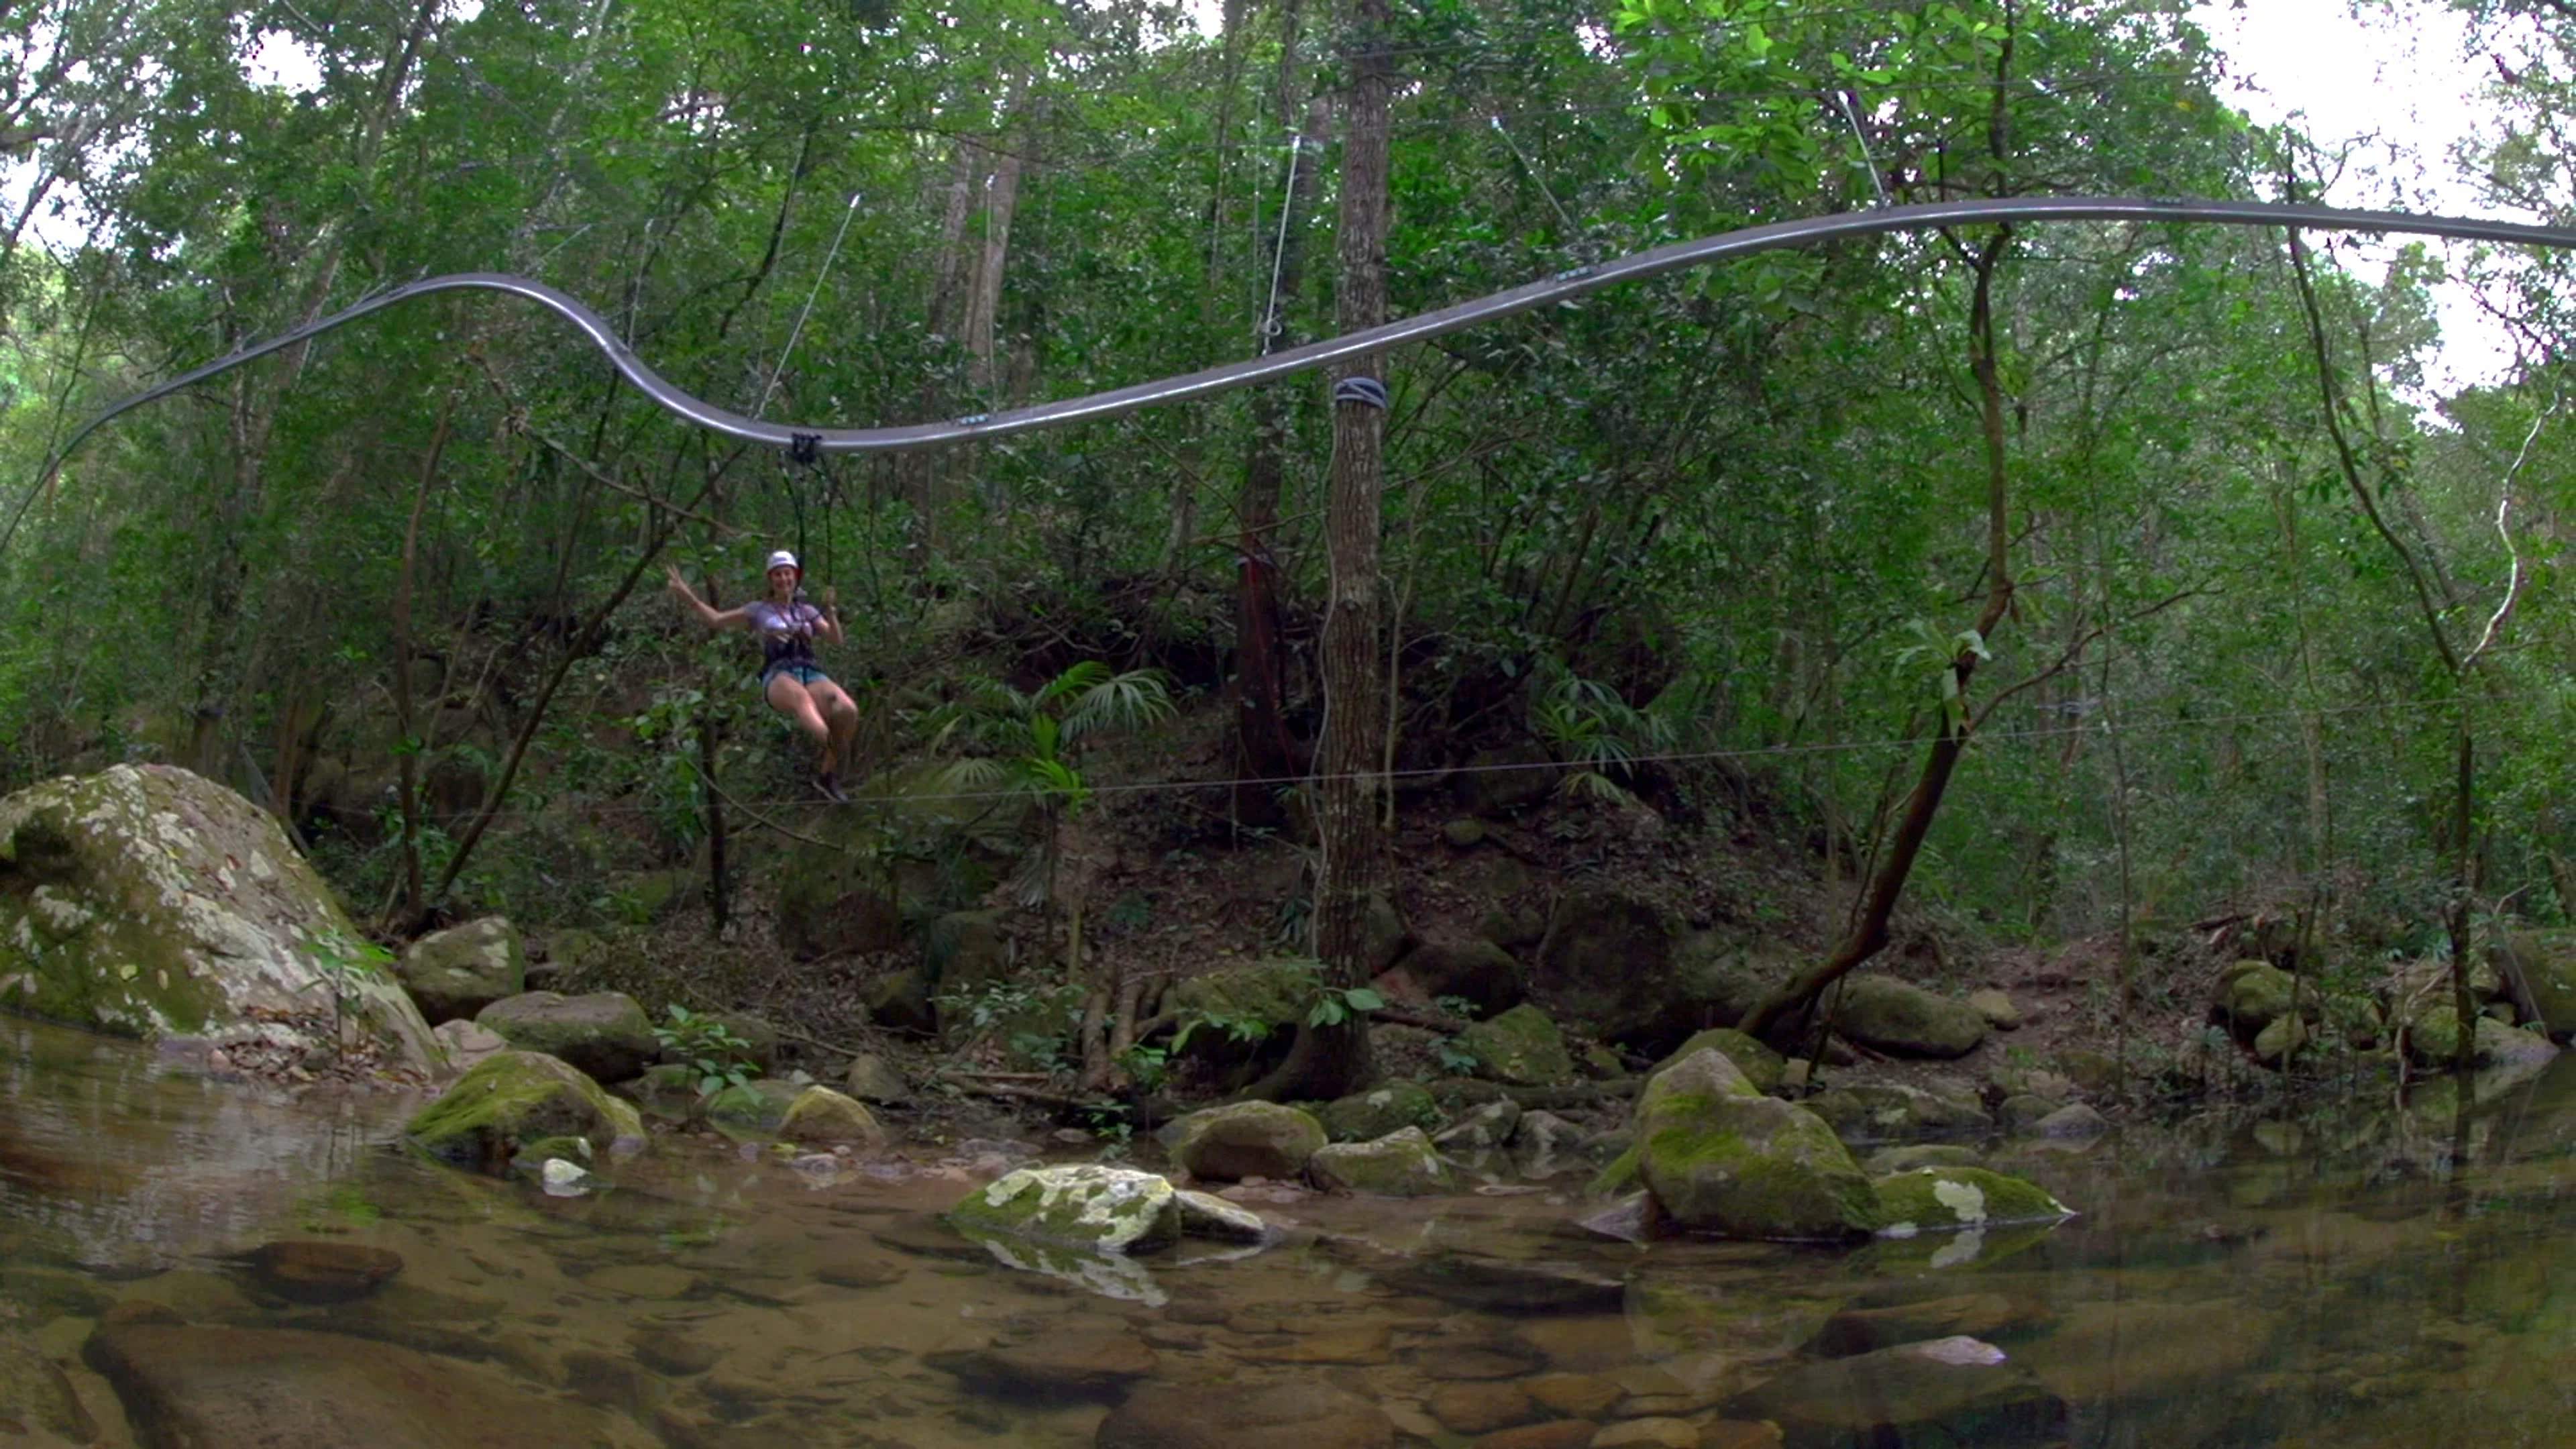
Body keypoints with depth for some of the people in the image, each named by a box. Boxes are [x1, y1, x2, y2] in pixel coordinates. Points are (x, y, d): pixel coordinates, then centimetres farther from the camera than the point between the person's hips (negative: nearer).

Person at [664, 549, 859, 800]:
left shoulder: (807, 611, 26)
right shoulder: (759, 610, 22)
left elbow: (836, 639, 15)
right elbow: (716, 620, 21)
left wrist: (831, 612, -3)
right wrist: (688, 596, 9)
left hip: (811, 674, 3)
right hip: (778, 678, -3)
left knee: (847, 711, -30)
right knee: (801, 698, -43)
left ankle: (827, 773, -11)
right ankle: (830, 743, -74)